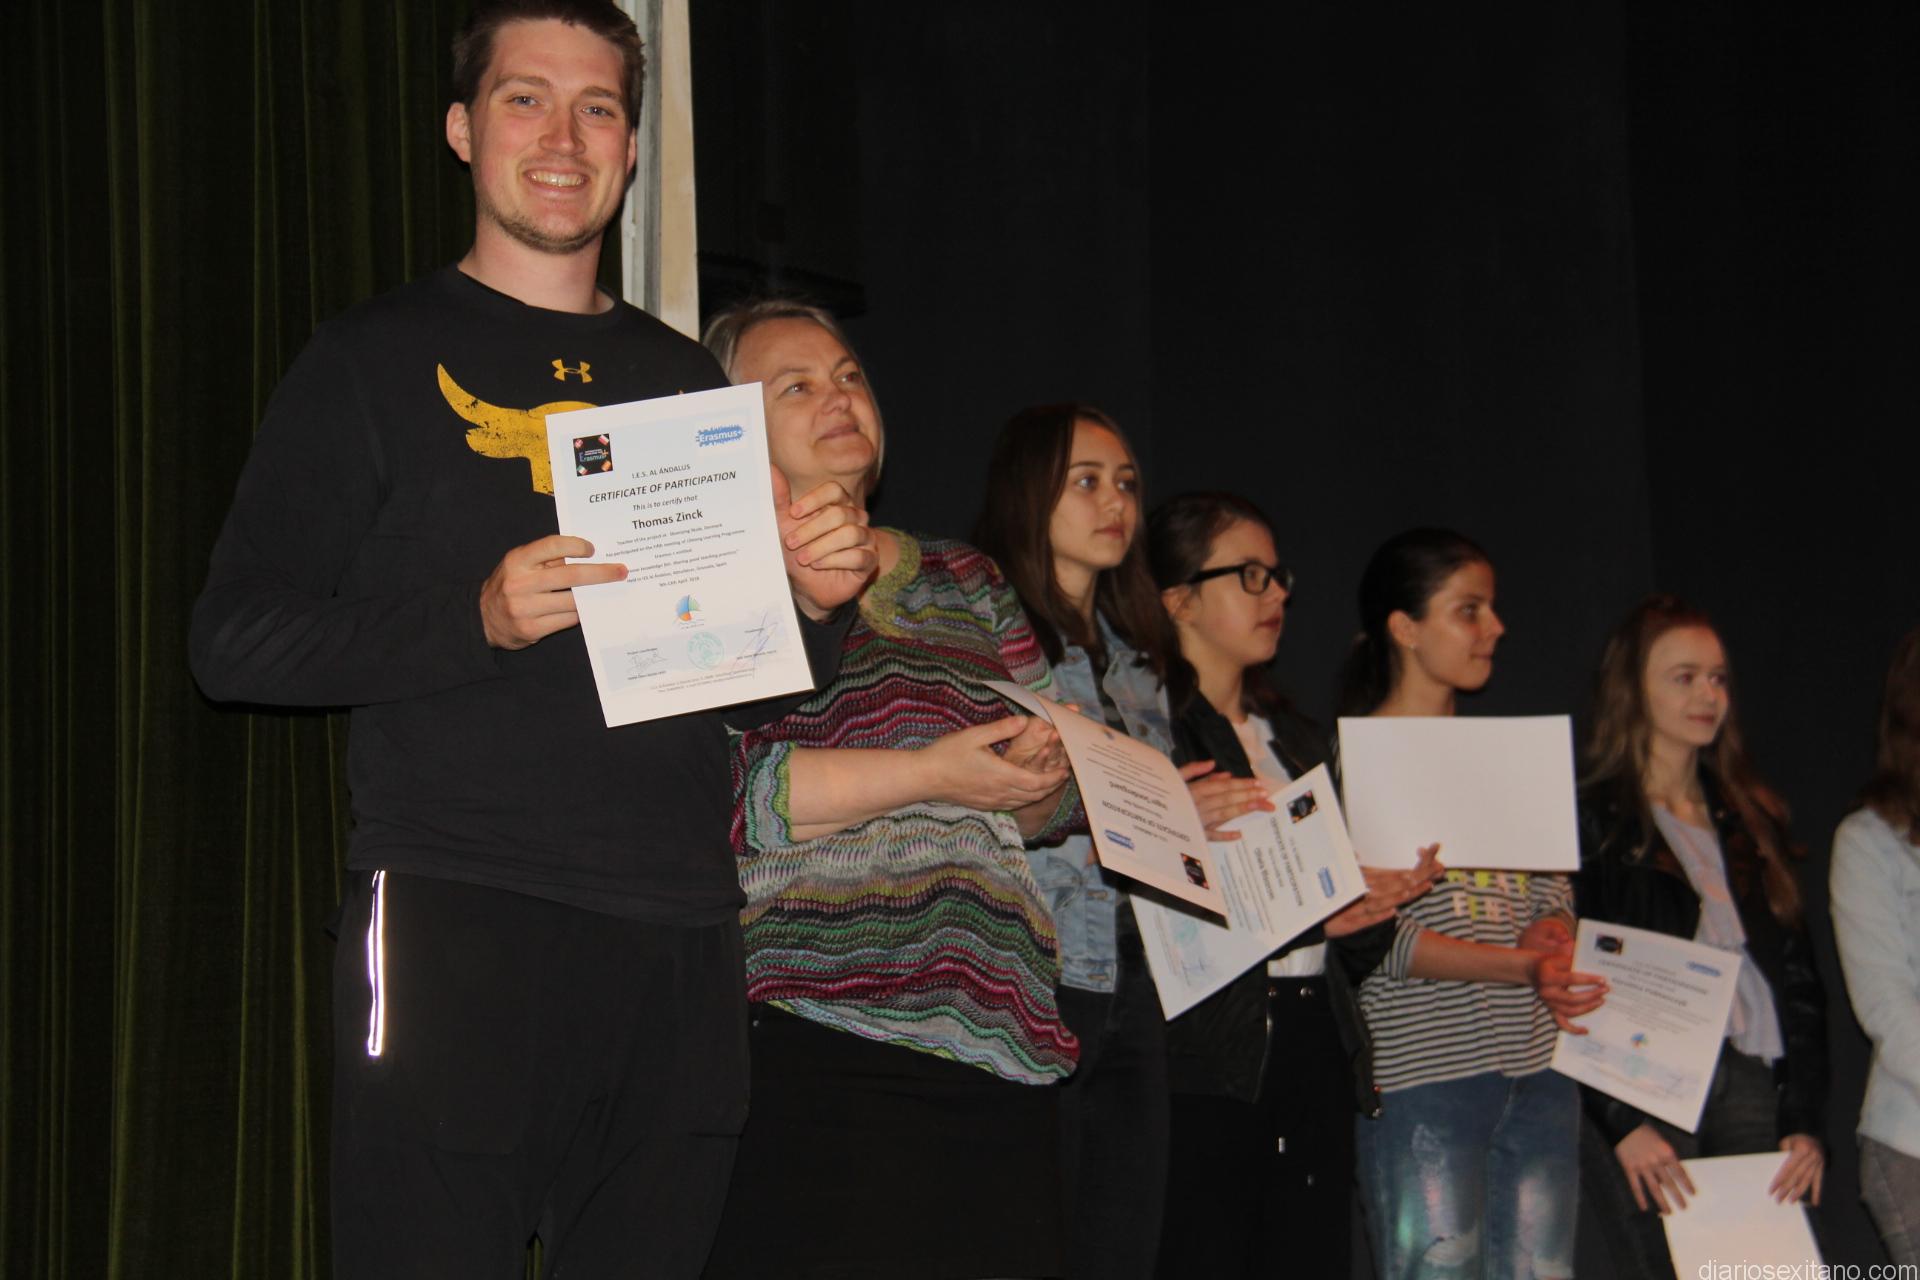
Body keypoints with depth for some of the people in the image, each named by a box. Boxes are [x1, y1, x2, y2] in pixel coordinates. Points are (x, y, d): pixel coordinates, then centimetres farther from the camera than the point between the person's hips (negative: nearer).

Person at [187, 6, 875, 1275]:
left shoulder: (685, 377, 20)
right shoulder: (377, 359, 5)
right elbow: (235, 641, -3)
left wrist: (815, 599, 3)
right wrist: (477, 619, -16)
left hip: (680, 946, 5)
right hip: (456, 928, -4)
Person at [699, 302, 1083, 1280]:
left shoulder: (965, 582, 23)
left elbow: (1056, 800, 21)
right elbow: (708, 789, -9)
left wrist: (1041, 771, -3)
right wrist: (931, 775, -11)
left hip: (995, 1035, 5)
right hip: (811, 1033, -5)